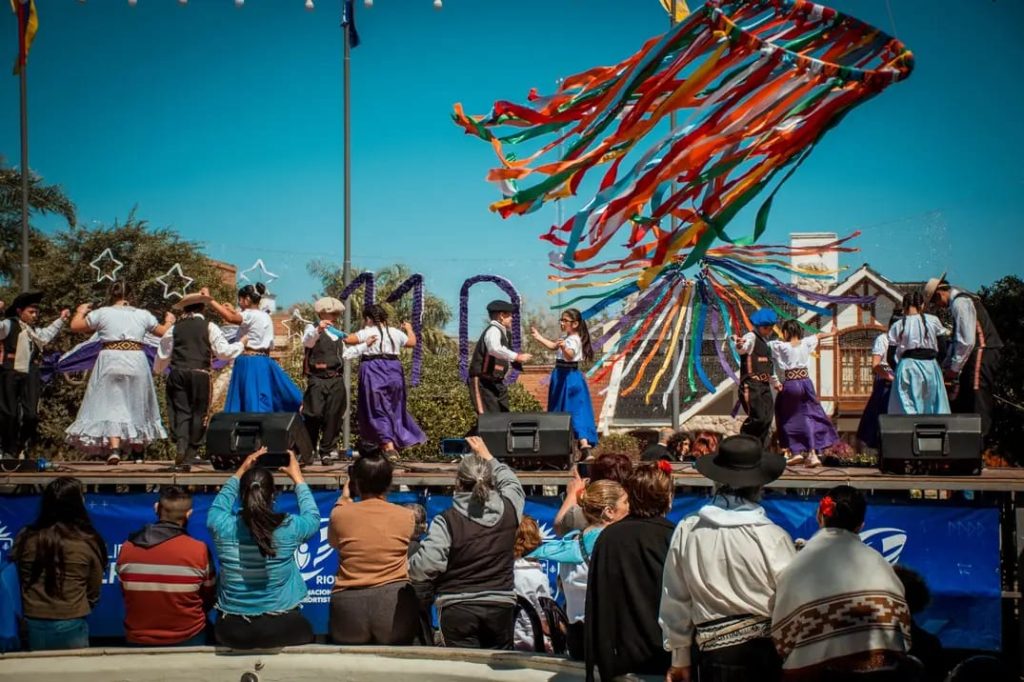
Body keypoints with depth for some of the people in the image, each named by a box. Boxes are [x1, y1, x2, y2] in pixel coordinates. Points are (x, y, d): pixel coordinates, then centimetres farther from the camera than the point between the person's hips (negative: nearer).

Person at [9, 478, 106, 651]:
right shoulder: (87, 542, -10)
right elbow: (94, 590, 1)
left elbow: (16, 581, 7)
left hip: (33, 624, 2)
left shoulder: (26, 538, -5)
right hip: (71, 626, -2)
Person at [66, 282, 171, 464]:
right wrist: (169, 322, 42)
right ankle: (137, 446, 27)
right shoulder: (143, 314, 9)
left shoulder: (102, 313, 2)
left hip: (110, 361, -2)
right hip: (137, 362, 2)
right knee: (136, 405, 17)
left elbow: (75, 326, 8)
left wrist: (80, 312, 29)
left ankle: (114, 448, -21)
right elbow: (163, 332, 20)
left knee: (112, 404, -5)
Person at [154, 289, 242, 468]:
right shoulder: (209, 327, 1)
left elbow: (163, 353, 14)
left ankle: (180, 445, -15)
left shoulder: (174, 327, 7)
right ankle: (192, 451, 7)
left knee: (180, 411, 4)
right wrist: (240, 345, 16)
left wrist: (157, 370, 32)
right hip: (201, 375, -1)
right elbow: (224, 351, -2)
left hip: (177, 374, 2)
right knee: (198, 412, 6)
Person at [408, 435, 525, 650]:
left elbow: (427, 564, -16)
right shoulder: (508, 510, 1)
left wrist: (409, 568, 6)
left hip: (458, 608, -3)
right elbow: (512, 483, 25)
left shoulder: (447, 520, -11)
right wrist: (487, 457, 35)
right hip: (501, 606, 3)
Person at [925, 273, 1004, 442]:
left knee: (977, 406, -9)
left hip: (982, 355, -10)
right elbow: (958, 340, 25)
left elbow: (967, 341, -19)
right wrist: (945, 366, 22)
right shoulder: (961, 300, 19)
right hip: (977, 357, 10)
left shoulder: (960, 303, -13)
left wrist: (954, 368, -10)